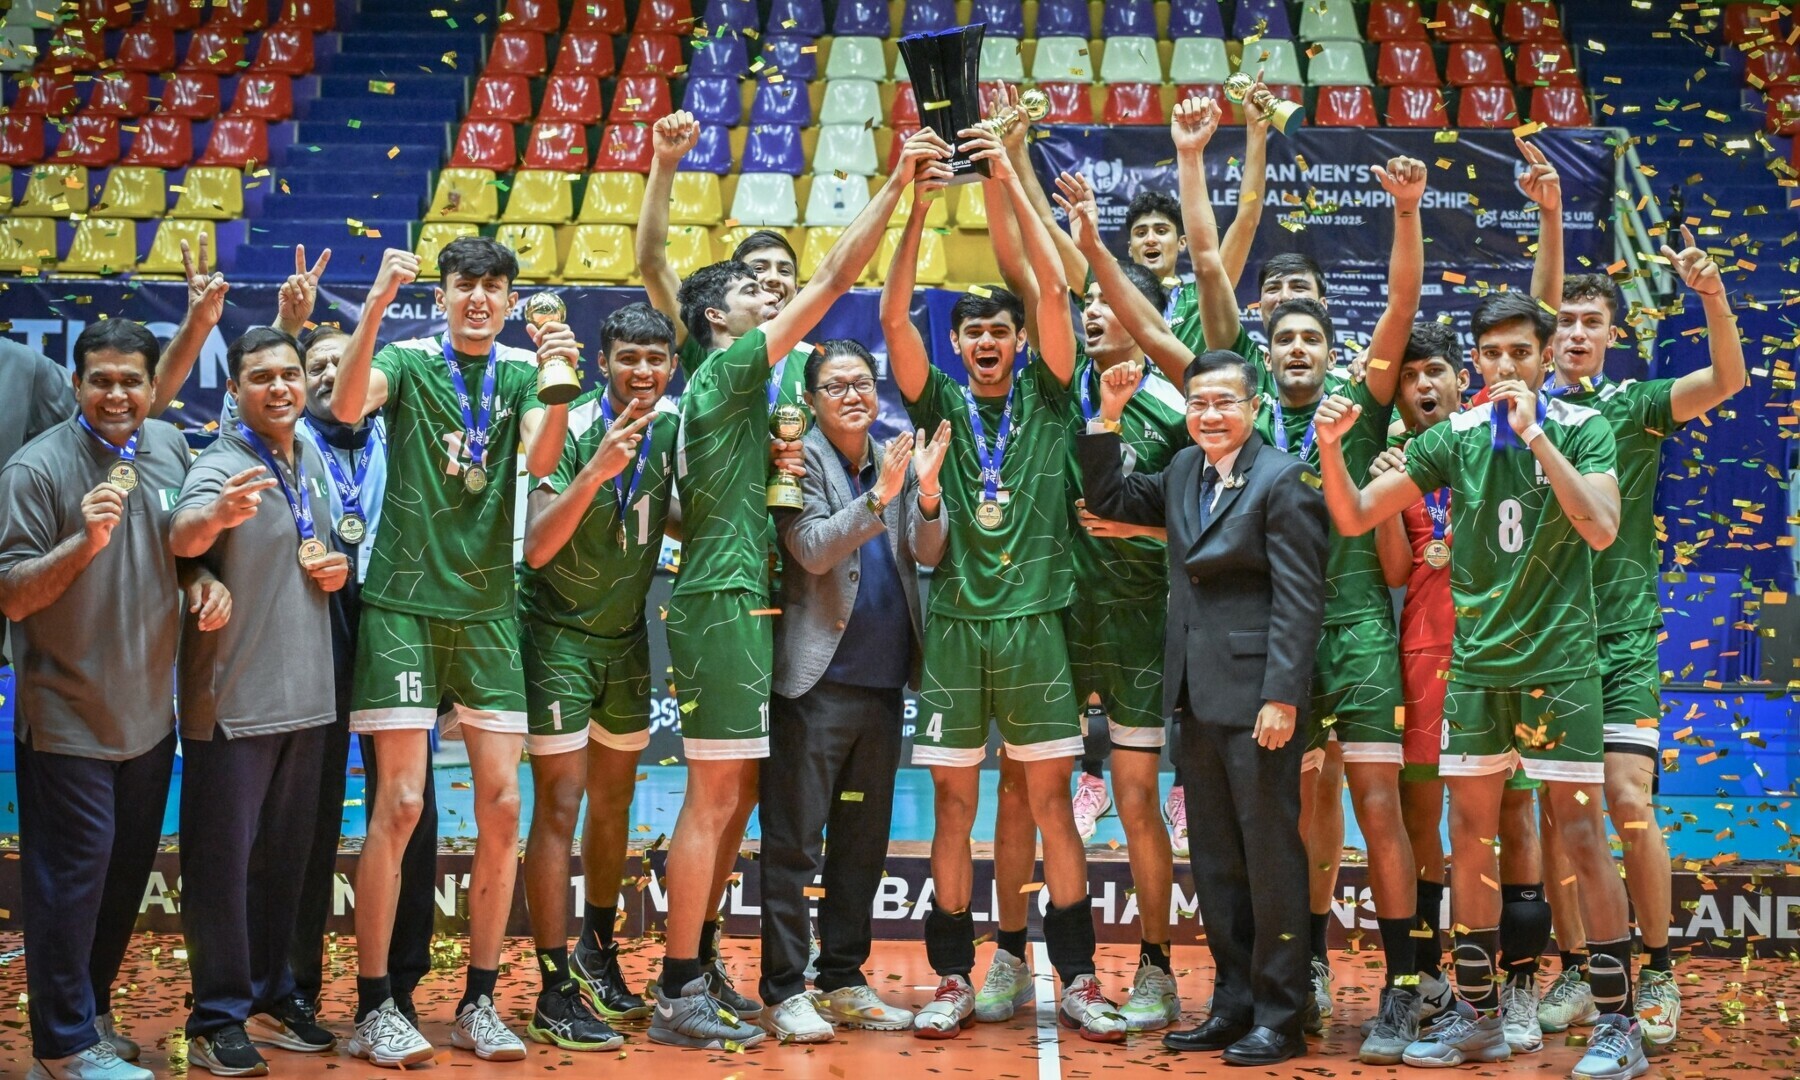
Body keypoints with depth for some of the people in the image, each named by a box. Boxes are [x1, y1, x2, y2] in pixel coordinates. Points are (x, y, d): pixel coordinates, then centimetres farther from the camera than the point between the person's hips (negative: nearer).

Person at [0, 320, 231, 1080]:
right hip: (68, 718, -6)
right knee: (74, 875, 1)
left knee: (127, 873, 16)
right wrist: (85, 541, -29)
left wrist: (204, 582, -2)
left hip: (149, 712, 6)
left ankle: (91, 1011, 33)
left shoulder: (168, 446, 4)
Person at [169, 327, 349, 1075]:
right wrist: (217, 516, -56)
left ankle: (271, 997, 29)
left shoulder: (313, 461, 9)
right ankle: (218, 1019, 11)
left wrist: (339, 568, 0)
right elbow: (182, 537, -34)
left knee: (285, 857, 16)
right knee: (223, 859, 1)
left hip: (304, 694, 7)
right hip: (232, 698, -7)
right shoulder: (222, 466, -13)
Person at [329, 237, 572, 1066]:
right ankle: (374, 1008, 4)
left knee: (502, 806, 2)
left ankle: (478, 1004, 13)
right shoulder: (409, 361, 2)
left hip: (487, 610, 3)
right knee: (399, 803, -6)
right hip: (404, 603, -3)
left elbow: (540, 457, -9)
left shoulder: (520, 372, 9)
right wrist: (375, 307, -30)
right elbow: (348, 406, -18)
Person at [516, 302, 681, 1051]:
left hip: (627, 634, 6)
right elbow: (537, 546, -28)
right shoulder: (572, 429, -19)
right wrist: (598, 469, -39)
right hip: (559, 632, -6)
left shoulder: (673, 425, -2)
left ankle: (597, 955, 34)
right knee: (560, 807, -7)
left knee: (614, 801, 16)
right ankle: (555, 997, -2)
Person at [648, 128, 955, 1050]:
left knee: (735, 793, 13)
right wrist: (897, 183, -7)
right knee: (715, 794, -7)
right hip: (724, 604, -10)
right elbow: (832, 280, -11)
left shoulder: (726, 383, 18)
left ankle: (696, 966, 20)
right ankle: (678, 996, -3)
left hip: (728, 603, 10)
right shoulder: (728, 368, -8)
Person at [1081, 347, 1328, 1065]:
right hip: (1196, 694, 8)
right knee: (1214, 860, 12)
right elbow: (1106, 499, 23)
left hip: (1258, 695, -8)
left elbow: (1300, 599, -14)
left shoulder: (1282, 479, -10)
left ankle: (1279, 1017, 8)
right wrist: (1109, 418, 11)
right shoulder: (1182, 472, 13)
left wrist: (1281, 696, -19)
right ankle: (1232, 1005, 22)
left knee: (1270, 854, 0)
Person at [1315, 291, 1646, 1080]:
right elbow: (1354, 518, 4)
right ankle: (1477, 1016, 19)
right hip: (1475, 661, 4)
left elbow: (1601, 527, -20)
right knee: (1469, 836, 7)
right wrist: (1331, 448, -14)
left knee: (1581, 836, -2)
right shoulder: (1454, 438, 3)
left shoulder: (1581, 429, -4)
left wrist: (1532, 432, -22)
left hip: (1557, 661, -3)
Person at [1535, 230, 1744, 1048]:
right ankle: (1580, 971, 15)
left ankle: (1658, 972, 6)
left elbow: (1727, 379, -13)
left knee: (1629, 800, -8)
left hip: (1622, 634, -2)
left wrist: (1712, 295, -28)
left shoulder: (1634, 405, 3)